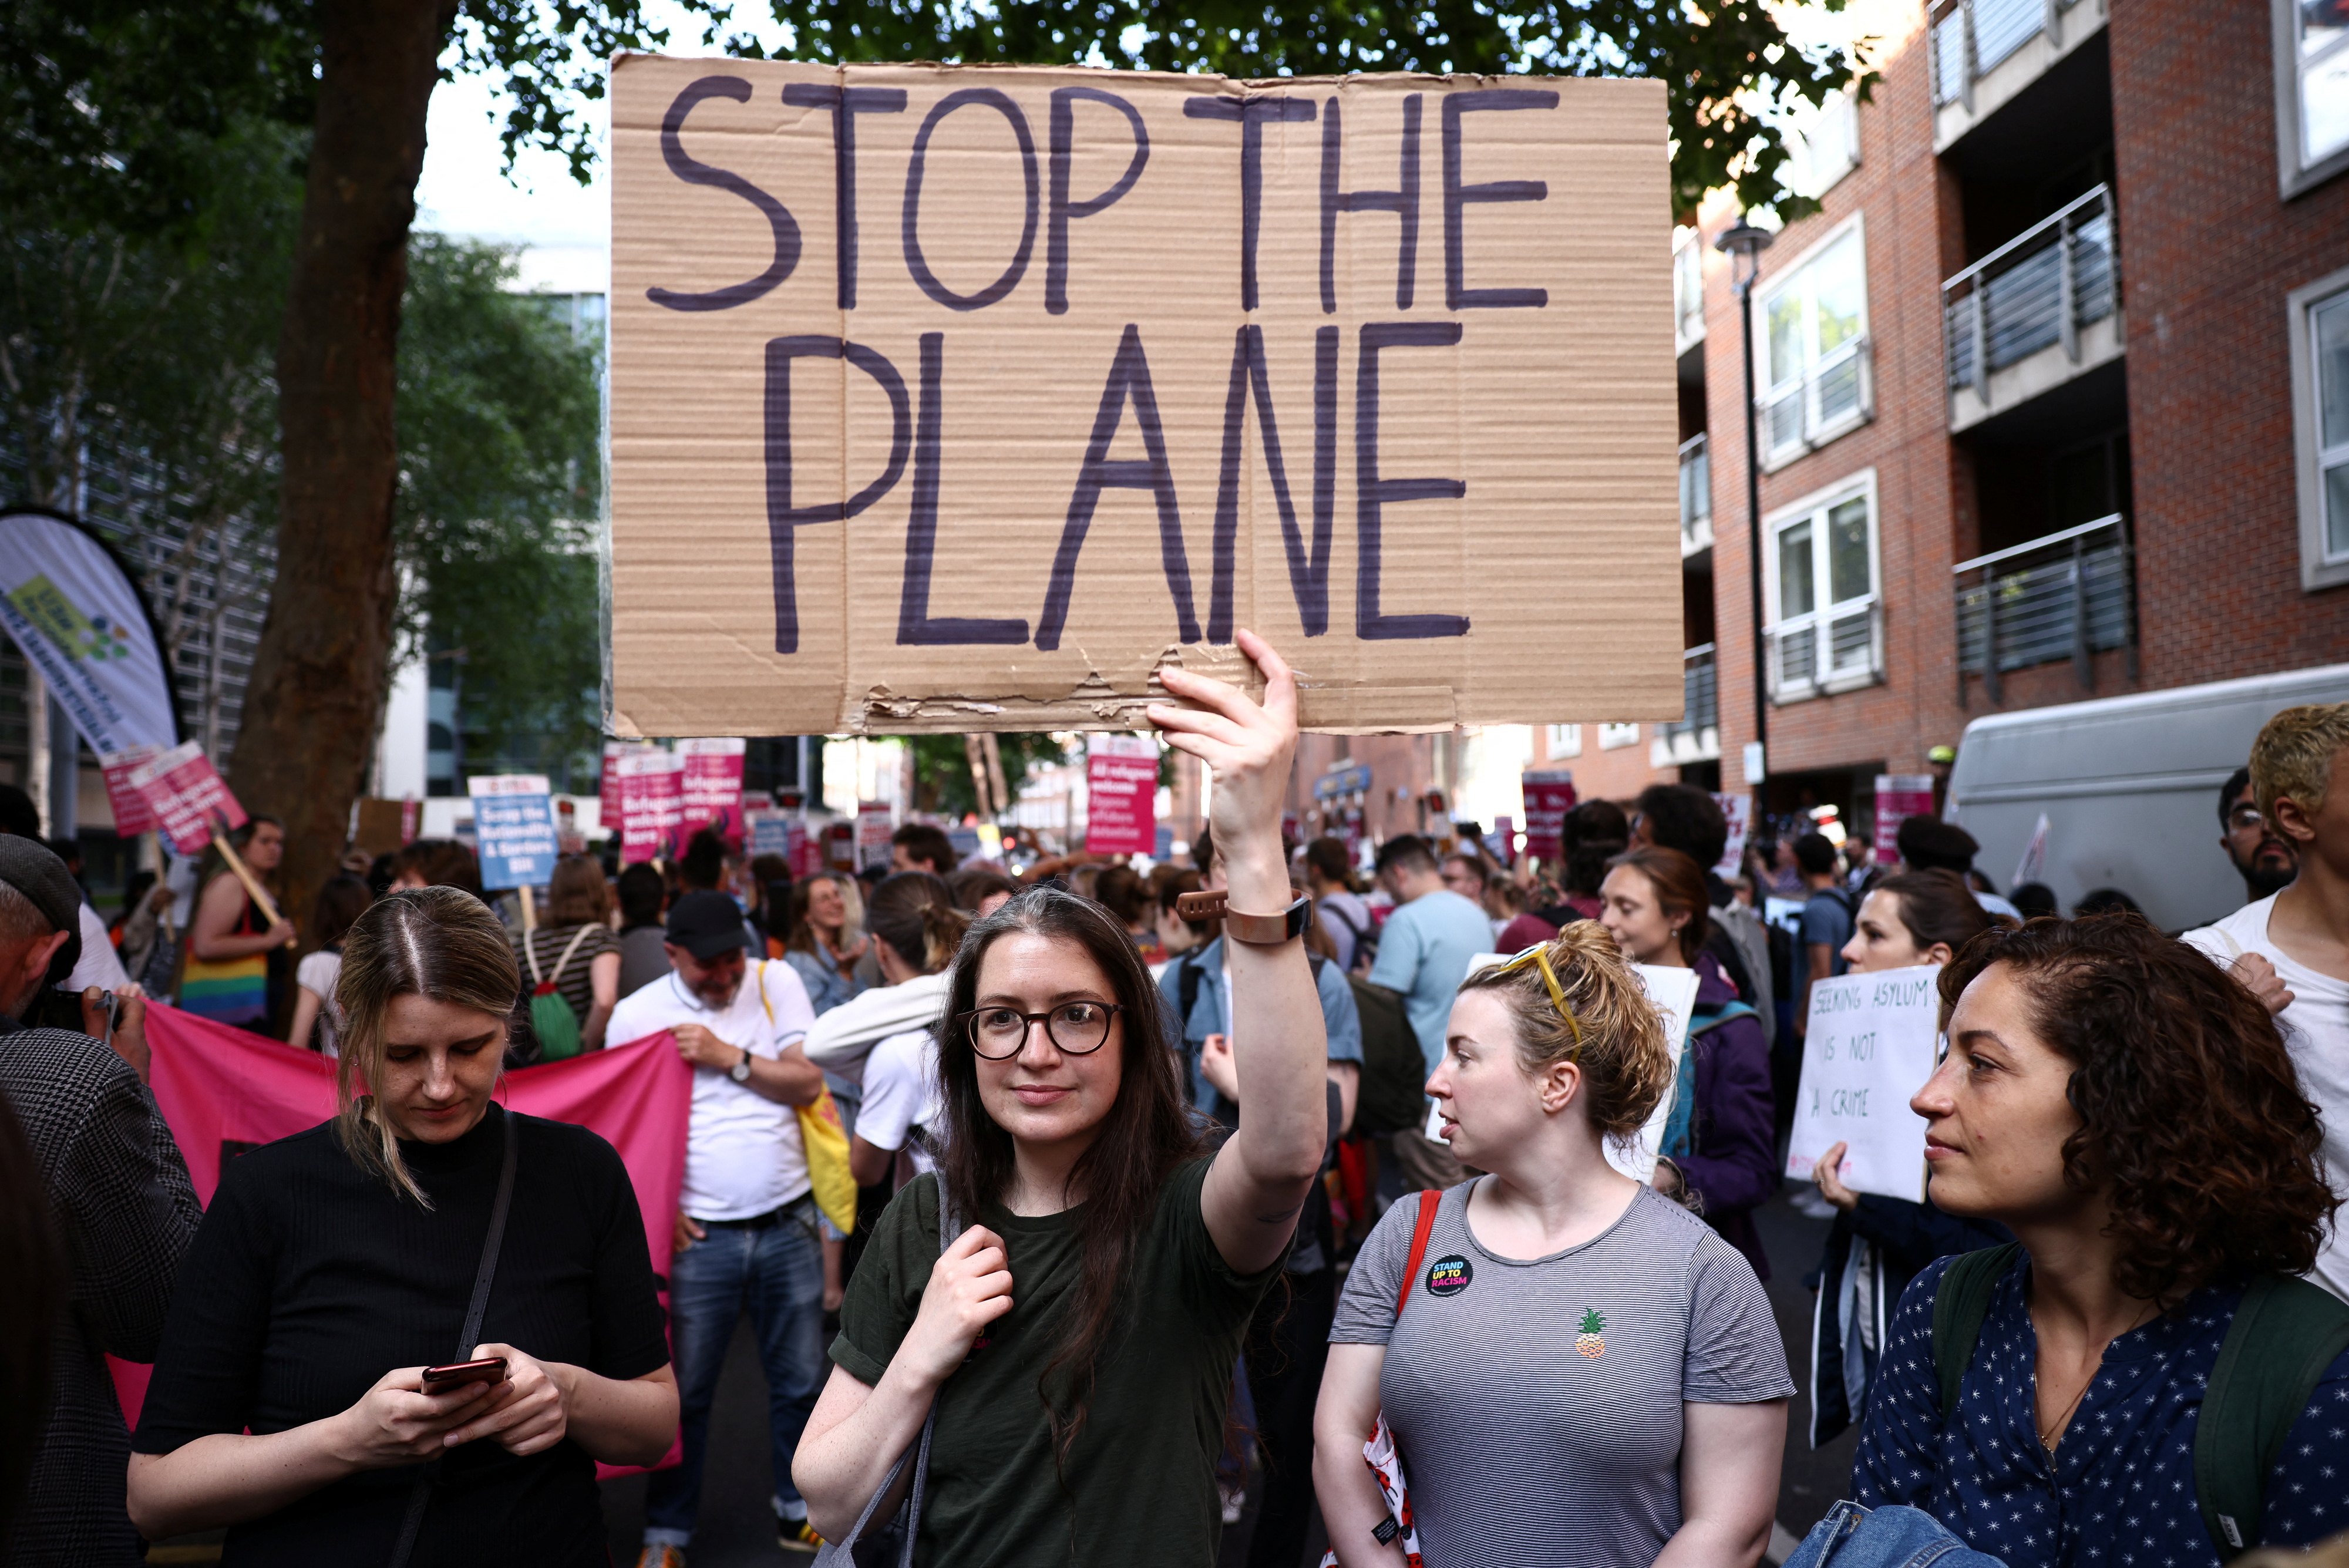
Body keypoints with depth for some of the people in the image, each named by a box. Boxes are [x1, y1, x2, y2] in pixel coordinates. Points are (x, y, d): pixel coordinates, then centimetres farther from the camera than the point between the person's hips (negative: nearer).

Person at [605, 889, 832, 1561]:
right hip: (699, 1234, -1)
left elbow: (809, 1084, -5)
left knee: (800, 1380, 12)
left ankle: (799, 1510, 30)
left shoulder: (776, 982, 1)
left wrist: (728, 1057, -13)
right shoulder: (636, 1014, -2)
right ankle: (666, 1534, 24)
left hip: (789, 1223, 2)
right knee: (684, 1392, 6)